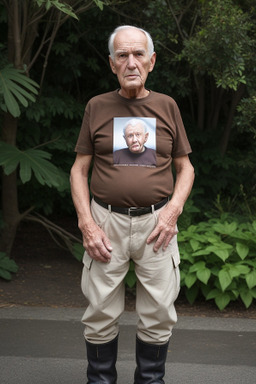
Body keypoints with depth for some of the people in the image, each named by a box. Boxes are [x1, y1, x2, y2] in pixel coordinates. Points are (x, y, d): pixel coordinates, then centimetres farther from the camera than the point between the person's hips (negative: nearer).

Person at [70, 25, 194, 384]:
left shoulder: (167, 106, 7)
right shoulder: (97, 107, 5)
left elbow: (185, 167, 11)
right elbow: (79, 170, 6)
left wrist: (173, 209, -7)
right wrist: (87, 224, -6)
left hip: (156, 222, 1)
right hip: (106, 221, 0)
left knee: (158, 313, 4)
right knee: (101, 313, 3)